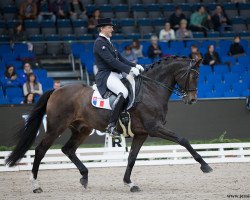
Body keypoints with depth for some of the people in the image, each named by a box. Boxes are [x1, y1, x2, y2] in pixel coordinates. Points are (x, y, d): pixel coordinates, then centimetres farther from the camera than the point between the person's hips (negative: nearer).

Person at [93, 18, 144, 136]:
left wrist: (135, 66, 4)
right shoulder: (99, 43, -11)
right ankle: (111, 125, -32)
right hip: (106, 75, -10)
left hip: (116, 75, 10)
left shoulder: (108, 42, 20)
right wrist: (129, 69, -22)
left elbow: (121, 59, 19)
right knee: (123, 93, -33)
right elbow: (111, 61, -20)